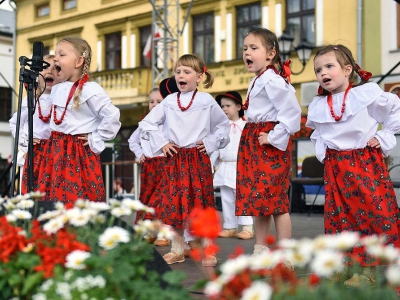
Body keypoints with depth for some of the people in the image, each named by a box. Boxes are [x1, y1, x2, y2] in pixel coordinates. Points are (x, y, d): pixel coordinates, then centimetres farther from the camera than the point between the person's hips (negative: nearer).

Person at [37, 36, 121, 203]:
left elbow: (112, 117, -21)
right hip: (56, 151, 8)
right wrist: (56, 138, 16)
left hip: (79, 153, -8)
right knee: (53, 199, 10)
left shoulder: (90, 90, -15)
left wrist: (96, 139, -15)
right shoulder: (56, 90, 11)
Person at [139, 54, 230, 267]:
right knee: (173, 205, 3)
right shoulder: (169, 102, 5)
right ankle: (177, 250, 16)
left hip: (198, 159, -2)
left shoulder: (207, 101, 2)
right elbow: (147, 123, 9)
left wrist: (211, 142, 0)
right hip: (174, 160, 2)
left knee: (200, 205, 0)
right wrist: (161, 143, 0)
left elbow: (223, 125, 12)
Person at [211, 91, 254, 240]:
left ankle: (247, 227, -1)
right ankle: (230, 227, 16)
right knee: (227, 199, 8)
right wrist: (212, 164, 8)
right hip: (224, 167, 5)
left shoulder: (245, 126, -3)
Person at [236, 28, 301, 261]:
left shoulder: (272, 80, -15)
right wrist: (255, 138, 13)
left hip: (270, 145, -10)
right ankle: (260, 252, 23)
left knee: (275, 200, -6)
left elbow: (292, 111, -22)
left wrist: (274, 137, -19)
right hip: (254, 144, 10)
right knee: (258, 199, 13)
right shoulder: (257, 81, 16)